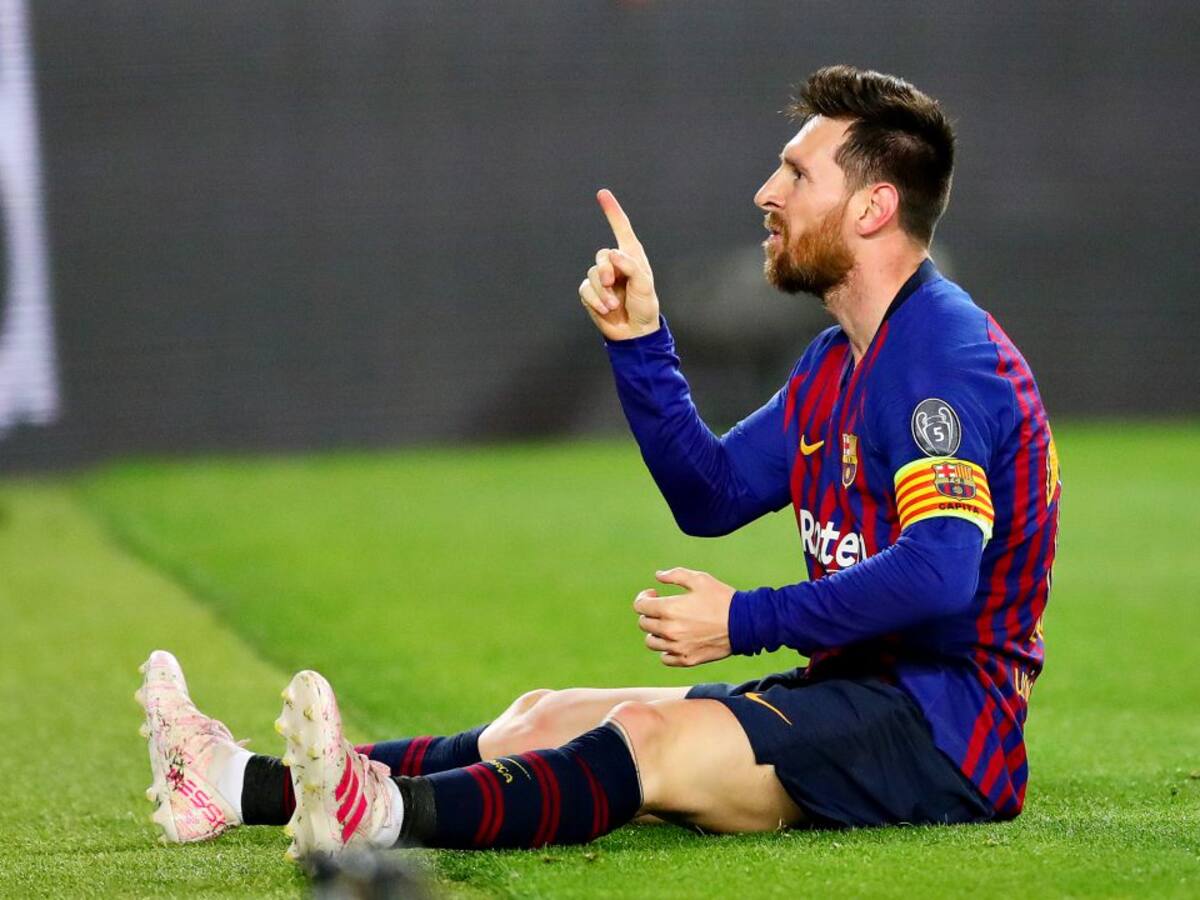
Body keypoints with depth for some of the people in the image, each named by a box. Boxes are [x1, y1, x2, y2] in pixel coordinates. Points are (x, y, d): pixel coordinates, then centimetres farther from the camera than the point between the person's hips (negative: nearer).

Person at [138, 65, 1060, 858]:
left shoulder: (947, 353, -15)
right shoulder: (837, 363, 18)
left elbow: (938, 573, -28)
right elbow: (709, 493, 22)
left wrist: (747, 621, -23)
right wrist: (639, 338, 11)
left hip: (936, 724, -10)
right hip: (852, 696, 10)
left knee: (651, 736, -30)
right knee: (548, 717, 3)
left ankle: (386, 815, -50)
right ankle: (252, 786, -5)